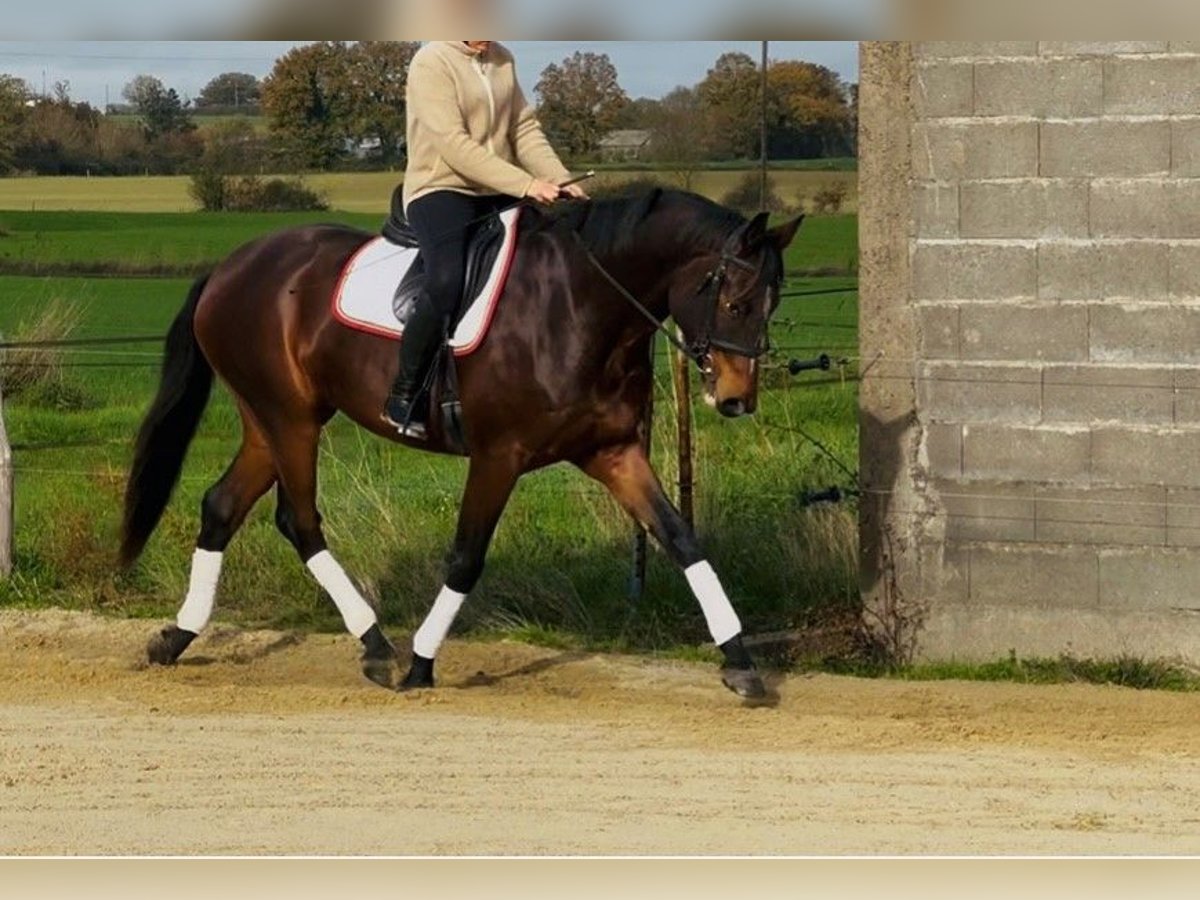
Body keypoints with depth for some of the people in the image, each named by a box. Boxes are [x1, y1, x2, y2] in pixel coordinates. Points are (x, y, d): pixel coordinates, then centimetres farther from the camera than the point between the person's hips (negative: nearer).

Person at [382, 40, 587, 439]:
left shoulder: (501, 59, 12)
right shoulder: (432, 62, -11)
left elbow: (525, 129, 11)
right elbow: (454, 144, -20)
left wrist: (560, 181, -7)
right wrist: (526, 185, -25)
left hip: (498, 194, 8)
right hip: (441, 189, -8)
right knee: (445, 283, -32)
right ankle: (402, 397, -20)